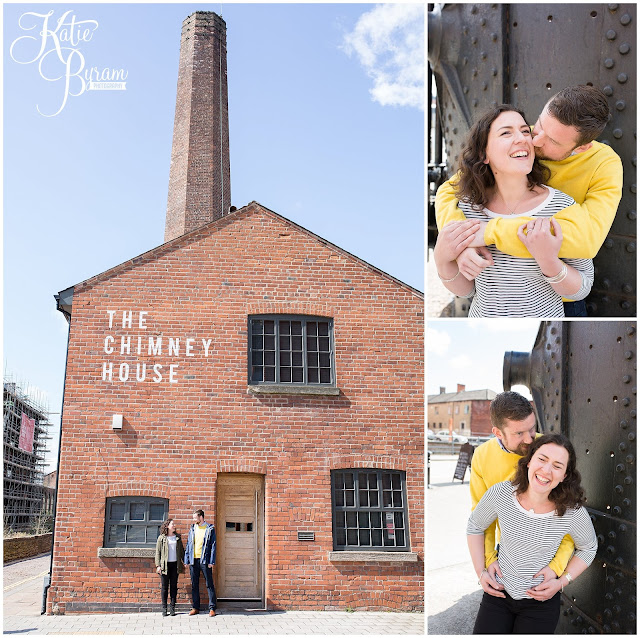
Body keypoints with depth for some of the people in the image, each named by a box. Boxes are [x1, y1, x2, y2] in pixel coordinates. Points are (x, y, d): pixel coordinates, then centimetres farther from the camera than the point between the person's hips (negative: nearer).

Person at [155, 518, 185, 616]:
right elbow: (157, 552, 1)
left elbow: (181, 550, 16)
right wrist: (158, 565, -6)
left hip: (175, 564, 3)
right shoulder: (161, 538, 2)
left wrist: (184, 562, 10)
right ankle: (164, 608, 6)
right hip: (165, 564, -3)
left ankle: (172, 608, 8)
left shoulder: (178, 537, 11)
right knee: (165, 587, 0)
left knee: (174, 586, 3)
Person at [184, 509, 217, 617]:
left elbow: (213, 546, -3)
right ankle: (196, 607, 17)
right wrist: (187, 560, 5)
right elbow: (188, 545, 13)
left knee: (209, 584, -1)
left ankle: (212, 608, 3)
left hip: (205, 560, -4)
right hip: (193, 560, 4)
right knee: (194, 585, 8)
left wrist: (211, 561, -10)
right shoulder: (192, 529, 11)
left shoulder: (210, 529, -1)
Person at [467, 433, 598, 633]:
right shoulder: (500, 493, -18)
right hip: (498, 594, 1)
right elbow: (474, 527, 2)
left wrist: (561, 582, -9)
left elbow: (588, 549, 1)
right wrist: (481, 573, -1)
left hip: (541, 603, -1)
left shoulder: (573, 512, -20)